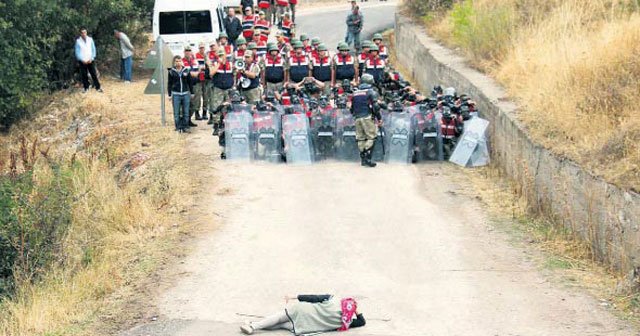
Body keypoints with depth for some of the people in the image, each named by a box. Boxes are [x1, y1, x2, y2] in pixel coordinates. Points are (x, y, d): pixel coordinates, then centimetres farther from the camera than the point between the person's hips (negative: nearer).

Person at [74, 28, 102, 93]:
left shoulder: (90, 39, 0)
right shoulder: (78, 41, -5)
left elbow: (93, 49, 4)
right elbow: (77, 52, -3)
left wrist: (91, 59, -6)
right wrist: (83, 60, -10)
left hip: (90, 60, 1)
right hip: (82, 61, -1)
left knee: (94, 74, 1)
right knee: (84, 75, 5)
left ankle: (98, 87, 7)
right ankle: (86, 88, 18)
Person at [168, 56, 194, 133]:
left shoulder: (186, 71, 5)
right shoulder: (171, 72, 2)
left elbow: (190, 82, 11)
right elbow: (170, 84, 5)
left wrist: (192, 92, 11)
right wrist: (170, 95, 2)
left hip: (186, 94, 1)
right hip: (175, 94, -1)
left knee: (186, 112, 5)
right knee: (176, 112, 1)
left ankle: (185, 126, 13)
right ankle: (178, 127, 8)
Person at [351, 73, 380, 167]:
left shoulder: (355, 92, 13)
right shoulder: (370, 91, -4)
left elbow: (352, 108, 18)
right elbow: (375, 106, -11)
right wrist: (379, 117, -2)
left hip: (357, 118, 6)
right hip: (367, 117, -6)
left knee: (360, 138, 9)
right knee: (371, 137, -3)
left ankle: (363, 159, 12)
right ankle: (367, 158, -13)